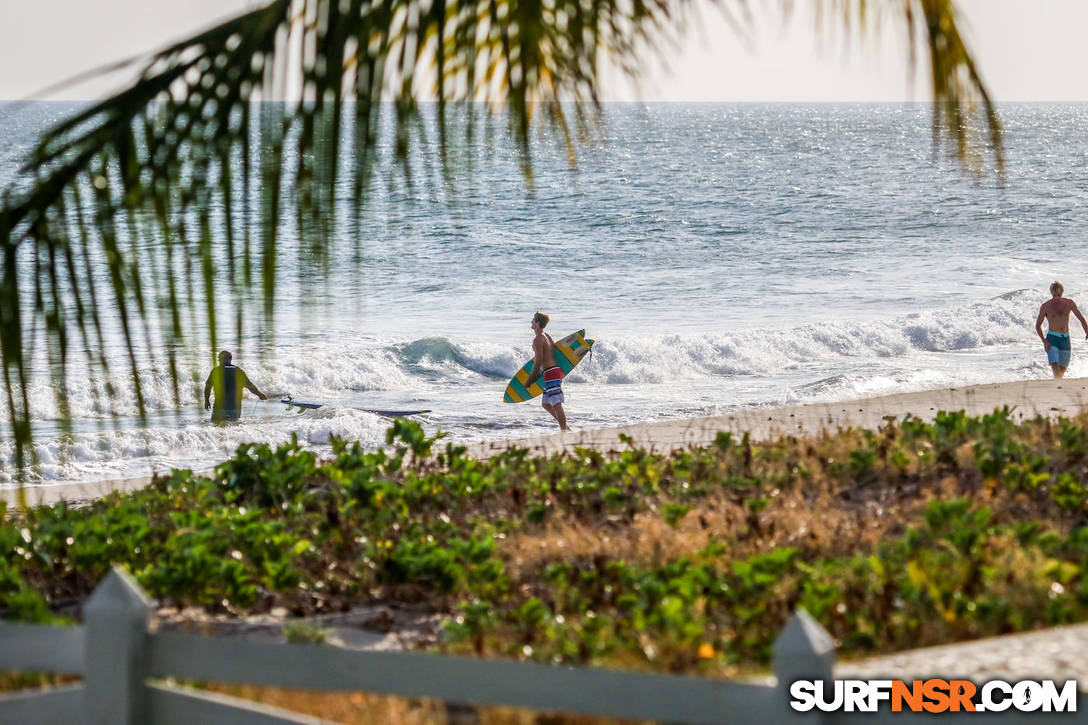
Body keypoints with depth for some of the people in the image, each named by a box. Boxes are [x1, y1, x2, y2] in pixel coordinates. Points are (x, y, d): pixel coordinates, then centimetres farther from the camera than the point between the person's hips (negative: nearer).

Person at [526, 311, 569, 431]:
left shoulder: (538, 340, -12)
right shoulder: (547, 336, 16)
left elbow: (538, 361, -16)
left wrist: (531, 379, -8)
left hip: (550, 373, -10)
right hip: (556, 371, 10)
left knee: (557, 404, -11)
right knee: (546, 403, 16)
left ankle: (564, 429, -14)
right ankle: (565, 427, 16)